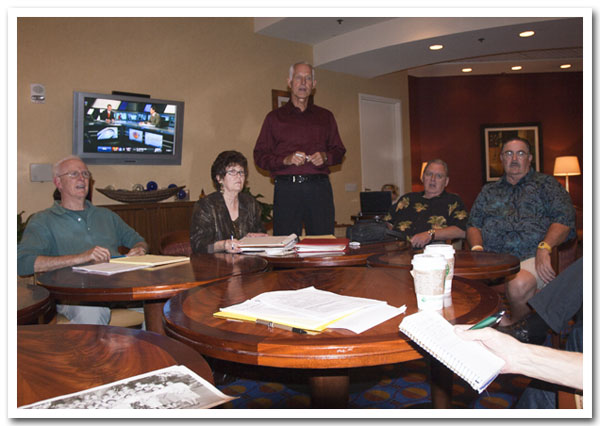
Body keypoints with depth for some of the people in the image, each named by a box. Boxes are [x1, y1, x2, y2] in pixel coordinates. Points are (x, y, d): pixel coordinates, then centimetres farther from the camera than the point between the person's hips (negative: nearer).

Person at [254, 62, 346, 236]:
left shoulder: (325, 116, 18)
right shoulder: (275, 117, 10)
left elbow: (339, 150, 18)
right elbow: (260, 156, 5)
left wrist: (325, 157, -4)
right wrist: (286, 160, -12)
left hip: (319, 188, 2)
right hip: (286, 188, -2)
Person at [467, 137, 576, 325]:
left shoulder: (545, 184, 17)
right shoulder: (489, 191, 27)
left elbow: (564, 218, 2)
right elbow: (473, 224, 19)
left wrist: (544, 248, -15)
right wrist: (477, 248, -4)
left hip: (532, 257, -2)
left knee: (518, 284, -37)